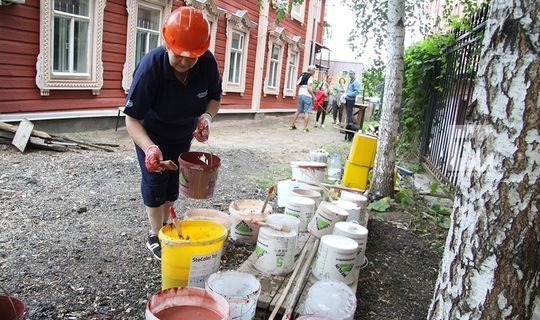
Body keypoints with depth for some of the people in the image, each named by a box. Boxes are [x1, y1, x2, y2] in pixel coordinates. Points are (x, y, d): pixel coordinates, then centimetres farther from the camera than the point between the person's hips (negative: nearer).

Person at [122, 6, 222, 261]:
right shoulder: (150, 66, -36)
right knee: (155, 180, -3)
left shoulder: (208, 63, -27)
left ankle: (165, 225, 33)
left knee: (174, 180, 14)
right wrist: (149, 148, -52)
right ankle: (155, 236, 15)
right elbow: (132, 118, -34)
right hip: (152, 134, -4)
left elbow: (214, 97, -7)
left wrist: (206, 117, -29)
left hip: (183, 134, 4)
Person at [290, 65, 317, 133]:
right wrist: (313, 95, -8)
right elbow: (309, 88, -18)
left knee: (298, 111, 15)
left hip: (300, 95, 7)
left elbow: (298, 86, 13)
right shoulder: (310, 77, -9)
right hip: (307, 96, -7)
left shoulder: (302, 75, 13)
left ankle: (292, 125, 18)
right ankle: (305, 128, -6)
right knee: (306, 112, -4)